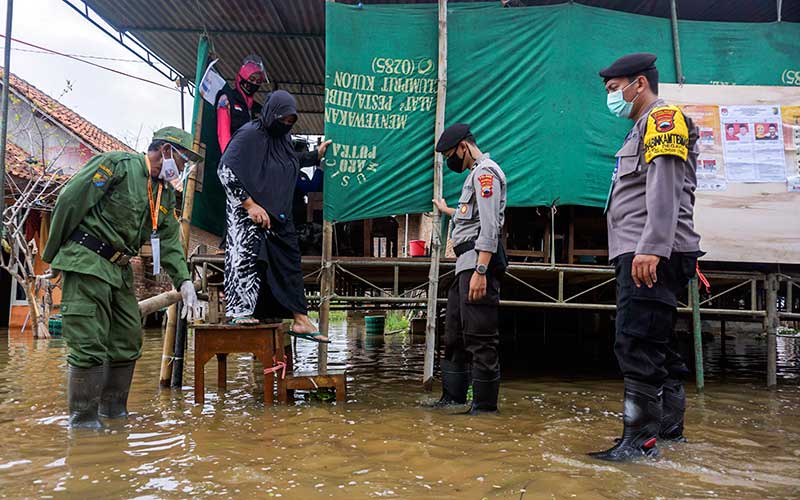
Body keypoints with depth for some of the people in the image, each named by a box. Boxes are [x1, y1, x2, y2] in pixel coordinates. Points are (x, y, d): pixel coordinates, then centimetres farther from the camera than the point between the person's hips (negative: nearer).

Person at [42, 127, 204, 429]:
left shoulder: (166, 195, 15)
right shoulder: (117, 165, -9)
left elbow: (170, 244, 12)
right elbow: (69, 202, -10)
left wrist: (184, 282, -3)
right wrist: (53, 256, -5)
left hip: (120, 270, 9)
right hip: (85, 261, -8)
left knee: (128, 342, 11)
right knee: (89, 344, -7)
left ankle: (113, 410, 24)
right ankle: (83, 420, 3)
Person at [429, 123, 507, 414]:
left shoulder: (485, 171, -7)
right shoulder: (476, 174, 24)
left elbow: (489, 226, -19)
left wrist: (480, 271, -26)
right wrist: (448, 211, 53)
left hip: (478, 261, -11)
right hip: (466, 263, 11)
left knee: (480, 337, -9)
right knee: (455, 335, 14)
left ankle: (485, 406, -2)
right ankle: (453, 398, 22)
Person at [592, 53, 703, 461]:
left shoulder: (663, 118, -3)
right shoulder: (644, 128, 27)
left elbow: (664, 188, -18)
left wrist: (651, 248, -26)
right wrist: (639, 251, 18)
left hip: (652, 256, -11)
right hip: (641, 255, 11)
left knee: (637, 346, -12)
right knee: (656, 346, 14)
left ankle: (640, 439, -8)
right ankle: (669, 426, 24)